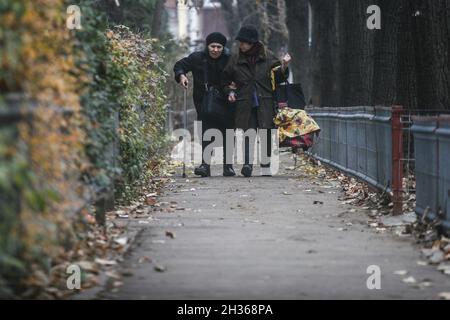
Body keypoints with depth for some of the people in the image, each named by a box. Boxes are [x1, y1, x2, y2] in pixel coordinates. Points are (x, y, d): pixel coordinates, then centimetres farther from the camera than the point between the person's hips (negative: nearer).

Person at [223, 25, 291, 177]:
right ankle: (247, 163, -23)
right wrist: (230, 92, 3)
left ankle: (266, 165, 13)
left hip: (265, 103, 0)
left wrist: (283, 67, -6)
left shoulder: (267, 57, 4)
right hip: (245, 105, 0)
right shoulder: (236, 59, 6)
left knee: (266, 133, 3)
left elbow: (278, 78, 11)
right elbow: (226, 80, 20)